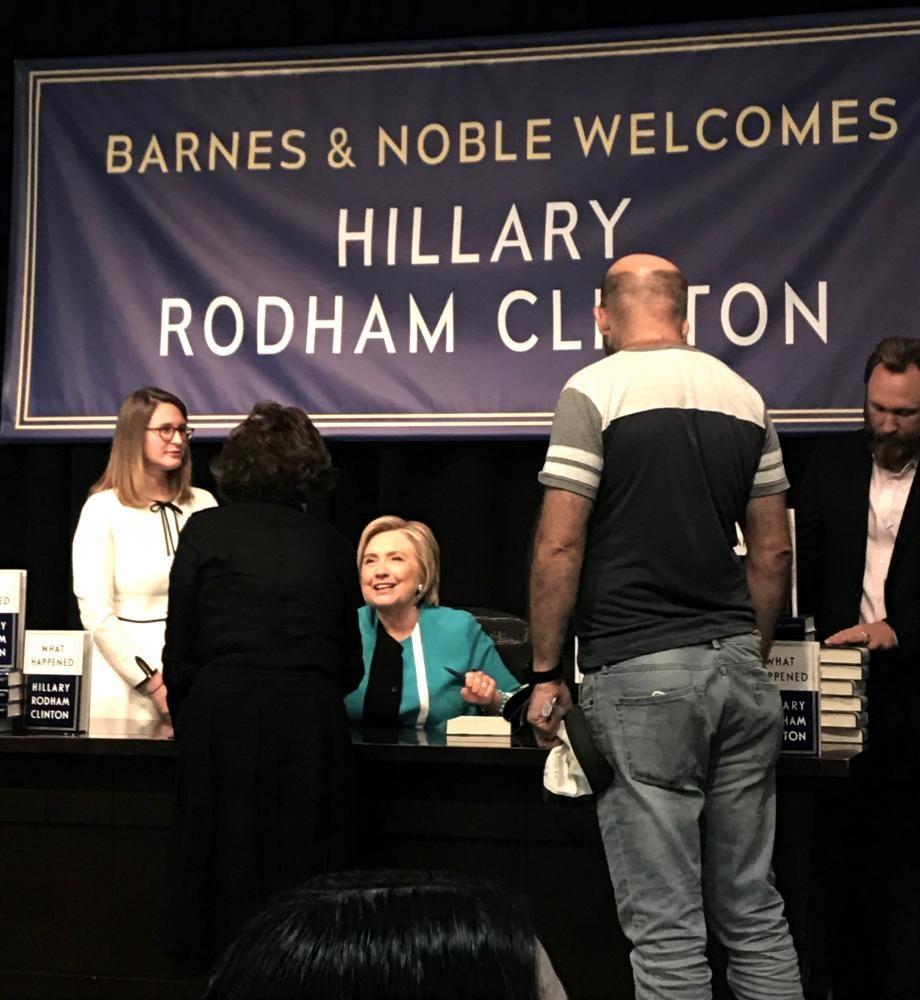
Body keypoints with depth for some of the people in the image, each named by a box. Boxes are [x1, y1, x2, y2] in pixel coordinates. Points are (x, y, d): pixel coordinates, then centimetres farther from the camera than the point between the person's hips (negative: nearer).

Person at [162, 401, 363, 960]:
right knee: (306, 885, 8)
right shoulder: (331, 545, 12)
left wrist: (186, 718, 19)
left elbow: (180, 650, 4)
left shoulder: (207, 531, 5)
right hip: (313, 725, 2)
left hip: (223, 720, -1)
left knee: (226, 869, 6)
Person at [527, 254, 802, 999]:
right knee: (754, 909, 13)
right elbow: (773, 552, 14)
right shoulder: (745, 397, 12)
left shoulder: (595, 391, -4)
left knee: (666, 924, -1)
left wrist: (545, 674, -2)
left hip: (641, 669, -5)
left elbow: (559, 547, -10)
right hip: (737, 666, 6)